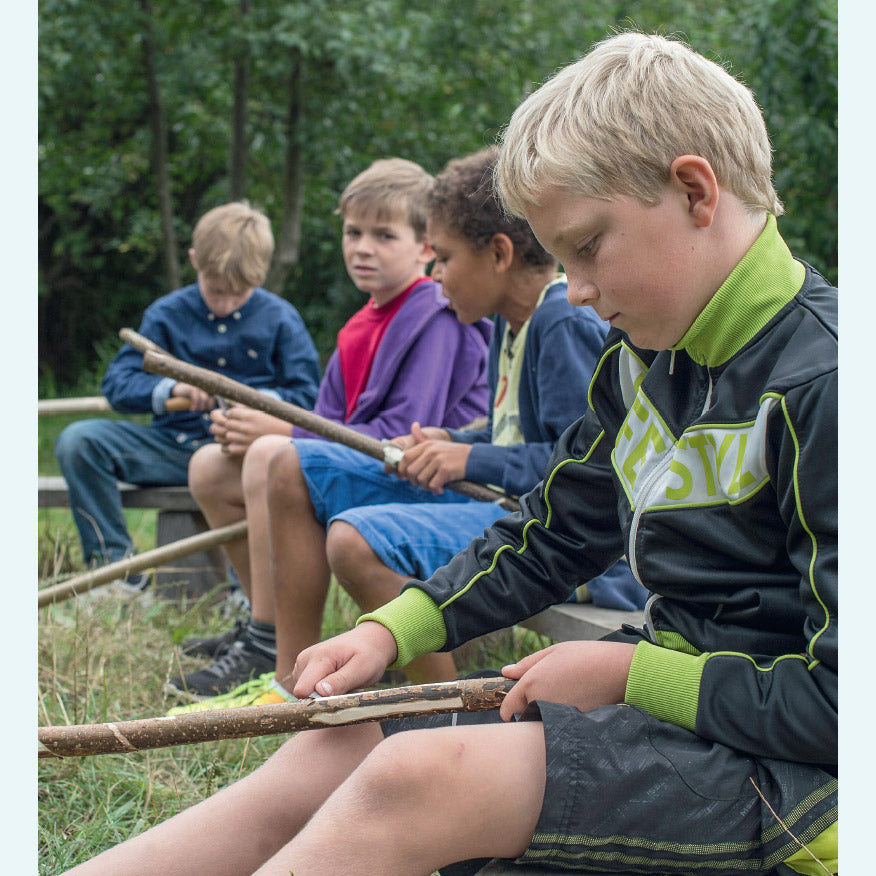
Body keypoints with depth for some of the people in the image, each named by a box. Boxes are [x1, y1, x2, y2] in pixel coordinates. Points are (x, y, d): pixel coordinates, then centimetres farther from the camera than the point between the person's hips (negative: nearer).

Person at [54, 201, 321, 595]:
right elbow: (116, 383, 2)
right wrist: (171, 389, -17)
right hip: (174, 442, 3)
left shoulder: (280, 319, 3)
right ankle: (116, 563, -9)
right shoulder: (167, 314, 7)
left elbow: (307, 396, 1)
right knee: (76, 441, -18)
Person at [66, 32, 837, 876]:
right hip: (662, 692, 9)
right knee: (331, 754, -5)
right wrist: (390, 631, 8)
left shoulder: (818, 383, -20)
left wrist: (630, 673, -15)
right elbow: (551, 535, 20)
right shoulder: (644, 359, 10)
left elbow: (839, 700, -23)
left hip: (780, 754, -8)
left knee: (419, 777, -27)